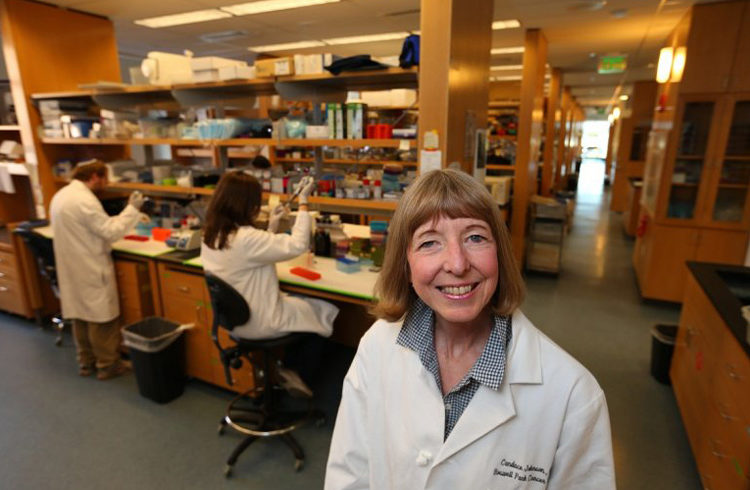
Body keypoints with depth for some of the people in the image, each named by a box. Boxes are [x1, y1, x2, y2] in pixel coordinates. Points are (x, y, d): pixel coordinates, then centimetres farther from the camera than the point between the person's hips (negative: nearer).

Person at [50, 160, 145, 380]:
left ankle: (86, 363, 29)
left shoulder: (60, 196, 9)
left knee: (81, 315, 17)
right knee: (101, 317, 2)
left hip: (72, 268, 10)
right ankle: (107, 365, 13)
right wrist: (132, 209, -12)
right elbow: (111, 232, -19)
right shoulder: (85, 199, -22)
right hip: (91, 269, -9)